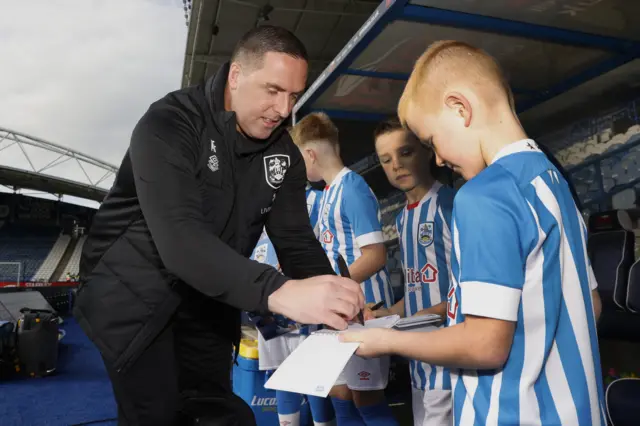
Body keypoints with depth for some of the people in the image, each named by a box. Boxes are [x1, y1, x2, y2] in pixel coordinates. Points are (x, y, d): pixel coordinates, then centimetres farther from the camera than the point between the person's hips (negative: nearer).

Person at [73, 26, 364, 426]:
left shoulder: (284, 154, -5)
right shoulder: (169, 123, -24)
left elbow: (297, 241, -8)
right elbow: (178, 237, -38)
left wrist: (336, 307, -26)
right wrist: (279, 292, -50)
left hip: (206, 301, 5)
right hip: (133, 293, -5)